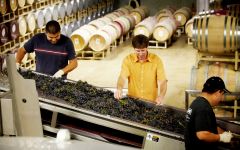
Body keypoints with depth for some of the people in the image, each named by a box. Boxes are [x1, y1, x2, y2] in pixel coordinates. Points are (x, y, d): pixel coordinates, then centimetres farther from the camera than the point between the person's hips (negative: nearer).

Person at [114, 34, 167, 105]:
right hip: (132, 100, 1)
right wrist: (119, 89, -35)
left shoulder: (156, 60, -5)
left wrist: (161, 96, -26)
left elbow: (162, 81, -7)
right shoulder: (128, 59, -3)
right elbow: (123, 77, -13)